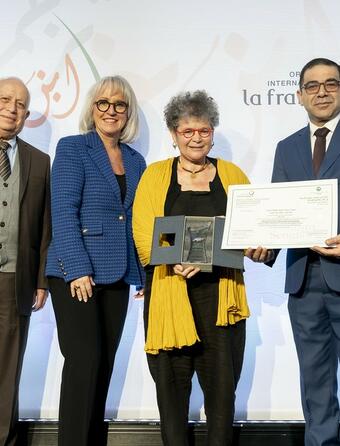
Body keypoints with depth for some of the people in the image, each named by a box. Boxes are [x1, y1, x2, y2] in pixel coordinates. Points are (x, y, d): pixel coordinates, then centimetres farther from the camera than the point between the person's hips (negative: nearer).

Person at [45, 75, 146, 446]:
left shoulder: (136, 161, 15)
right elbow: (63, 212, -10)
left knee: (104, 366, 9)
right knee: (84, 361, -8)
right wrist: (78, 269, -18)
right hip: (76, 273, -5)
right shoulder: (71, 148, -1)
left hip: (118, 276, 5)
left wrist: (145, 272, 6)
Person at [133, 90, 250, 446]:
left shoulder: (232, 175, 13)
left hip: (220, 292, 1)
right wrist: (176, 259, -19)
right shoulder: (155, 175, 9)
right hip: (169, 291, 0)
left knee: (222, 381, 2)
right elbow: (143, 233, -2)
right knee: (171, 380, 4)